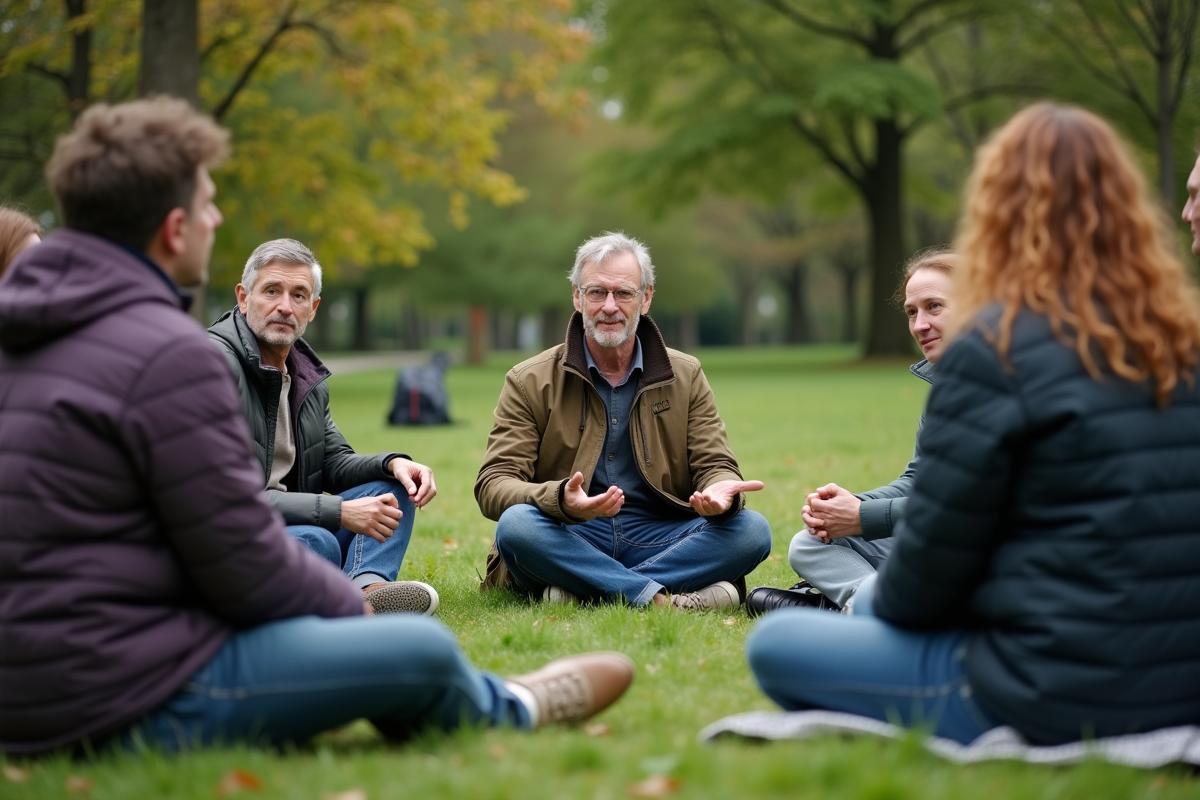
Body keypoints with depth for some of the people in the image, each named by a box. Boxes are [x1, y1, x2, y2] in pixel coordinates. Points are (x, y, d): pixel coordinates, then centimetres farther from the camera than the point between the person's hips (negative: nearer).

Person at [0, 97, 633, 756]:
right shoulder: (167, 355, -20)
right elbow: (247, 567, -17)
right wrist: (350, 603, 5)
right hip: (127, 708, -10)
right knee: (424, 650, 1)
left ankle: (489, 700, 37)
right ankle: (509, 714, 33)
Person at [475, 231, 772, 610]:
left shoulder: (685, 376, 12)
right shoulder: (530, 382, 3)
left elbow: (714, 465, 8)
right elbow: (493, 485, -6)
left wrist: (720, 491, -20)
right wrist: (560, 501, -29)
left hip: (660, 542, 2)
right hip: (570, 544, -2)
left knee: (751, 530, -24)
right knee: (516, 525, -34)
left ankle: (585, 591, -28)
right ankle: (664, 599, -31)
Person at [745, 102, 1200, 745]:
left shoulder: (995, 348, -15)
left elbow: (934, 549, -10)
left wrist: (886, 600, 14)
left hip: (1060, 703, -8)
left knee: (775, 644, 7)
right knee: (870, 601, 28)